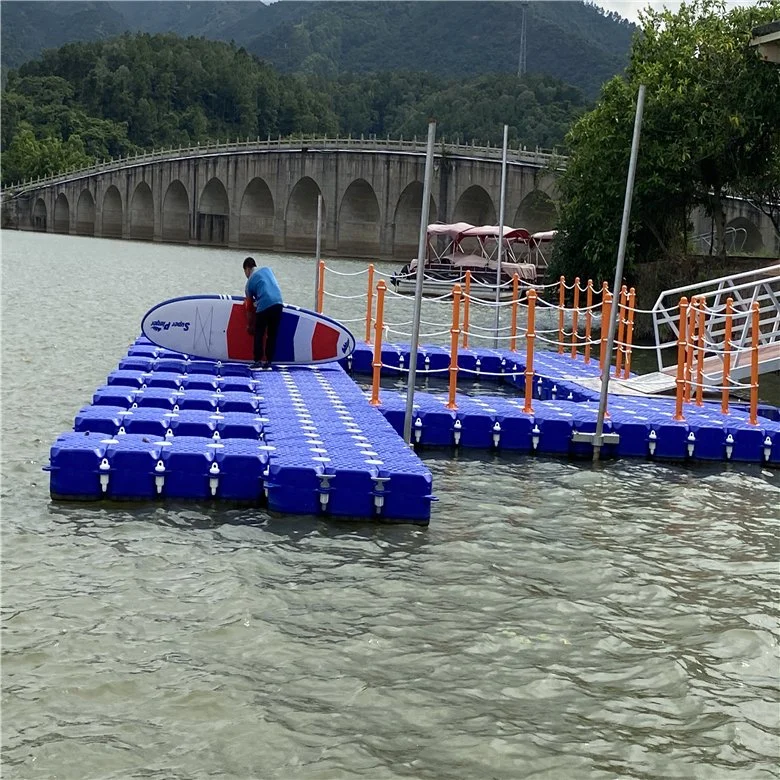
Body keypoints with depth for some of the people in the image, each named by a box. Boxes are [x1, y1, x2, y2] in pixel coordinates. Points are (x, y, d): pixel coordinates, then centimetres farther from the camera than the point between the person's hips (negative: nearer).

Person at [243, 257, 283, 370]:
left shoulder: (250, 281, 11)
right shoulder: (267, 269, 20)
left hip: (263, 306, -4)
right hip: (278, 303, 4)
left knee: (259, 334, 8)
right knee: (272, 334, 11)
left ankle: (258, 361, 4)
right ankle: (268, 361, 13)